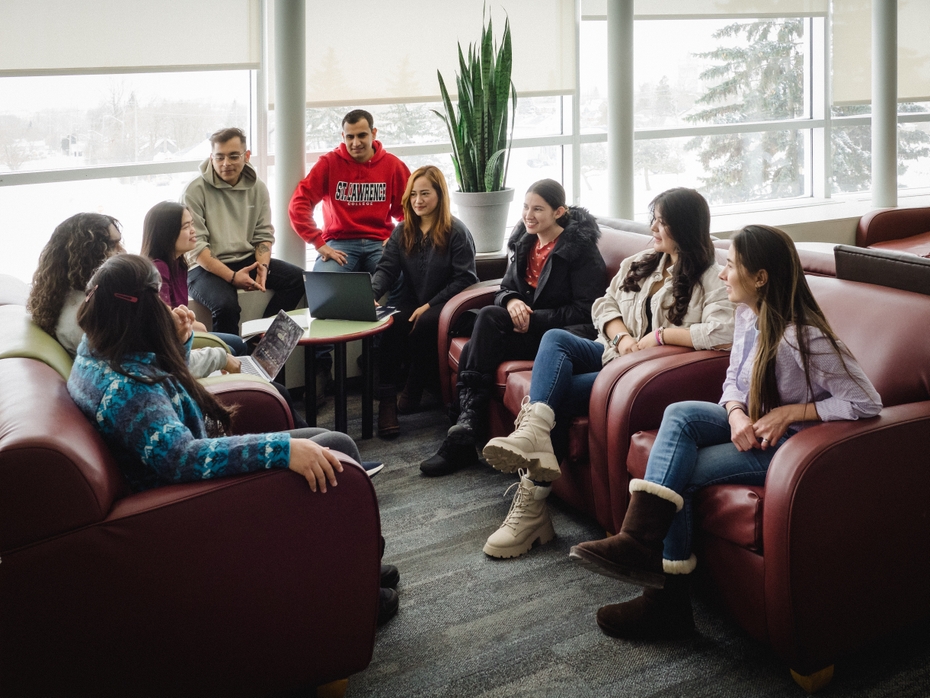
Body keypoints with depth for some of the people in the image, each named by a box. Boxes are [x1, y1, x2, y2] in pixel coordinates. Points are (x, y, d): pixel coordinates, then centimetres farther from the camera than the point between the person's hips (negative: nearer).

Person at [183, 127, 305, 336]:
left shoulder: (257, 188, 8)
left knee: (298, 278, -14)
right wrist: (232, 277, -23)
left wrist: (262, 266, -13)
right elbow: (195, 247, -13)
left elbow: (264, 235, 9)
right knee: (225, 305, -35)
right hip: (207, 267, -5)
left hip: (247, 260, 6)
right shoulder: (195, 191, -7)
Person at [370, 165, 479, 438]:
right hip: (410, 302, 3)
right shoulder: (402, 232, 12)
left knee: (424, 326, -35)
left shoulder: (456, 232, -3)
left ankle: (413, 392, -14)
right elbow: (386, 269, 2)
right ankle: (387, 400, -30)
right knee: (391, 325, -30)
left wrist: (429, 306, -16)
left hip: (444, 306, -3)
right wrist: (370, 293, -20)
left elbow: (464, 279, -8)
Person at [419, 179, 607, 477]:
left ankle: (466, 427, -30)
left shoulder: (580, 248, -9)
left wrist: (534, 317, -20)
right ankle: (464, 435, -25)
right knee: (473, 350, -23)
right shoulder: (525, 242, 12)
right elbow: (505, 288, 14)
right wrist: (511, 301, -12)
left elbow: (587, 310, -13)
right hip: (529, 327, 7)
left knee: (489, 317, -28)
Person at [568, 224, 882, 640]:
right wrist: (736, 415, -11)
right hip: (750, 427, 7)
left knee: (678, 472, -20)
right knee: (679, 414, -20)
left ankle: (667, 595, -10)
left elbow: (866, 403, -21)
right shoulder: (747, 313, 1)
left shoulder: (805, 337, -23)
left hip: (788, 443, -7)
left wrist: (792, 411, -21)